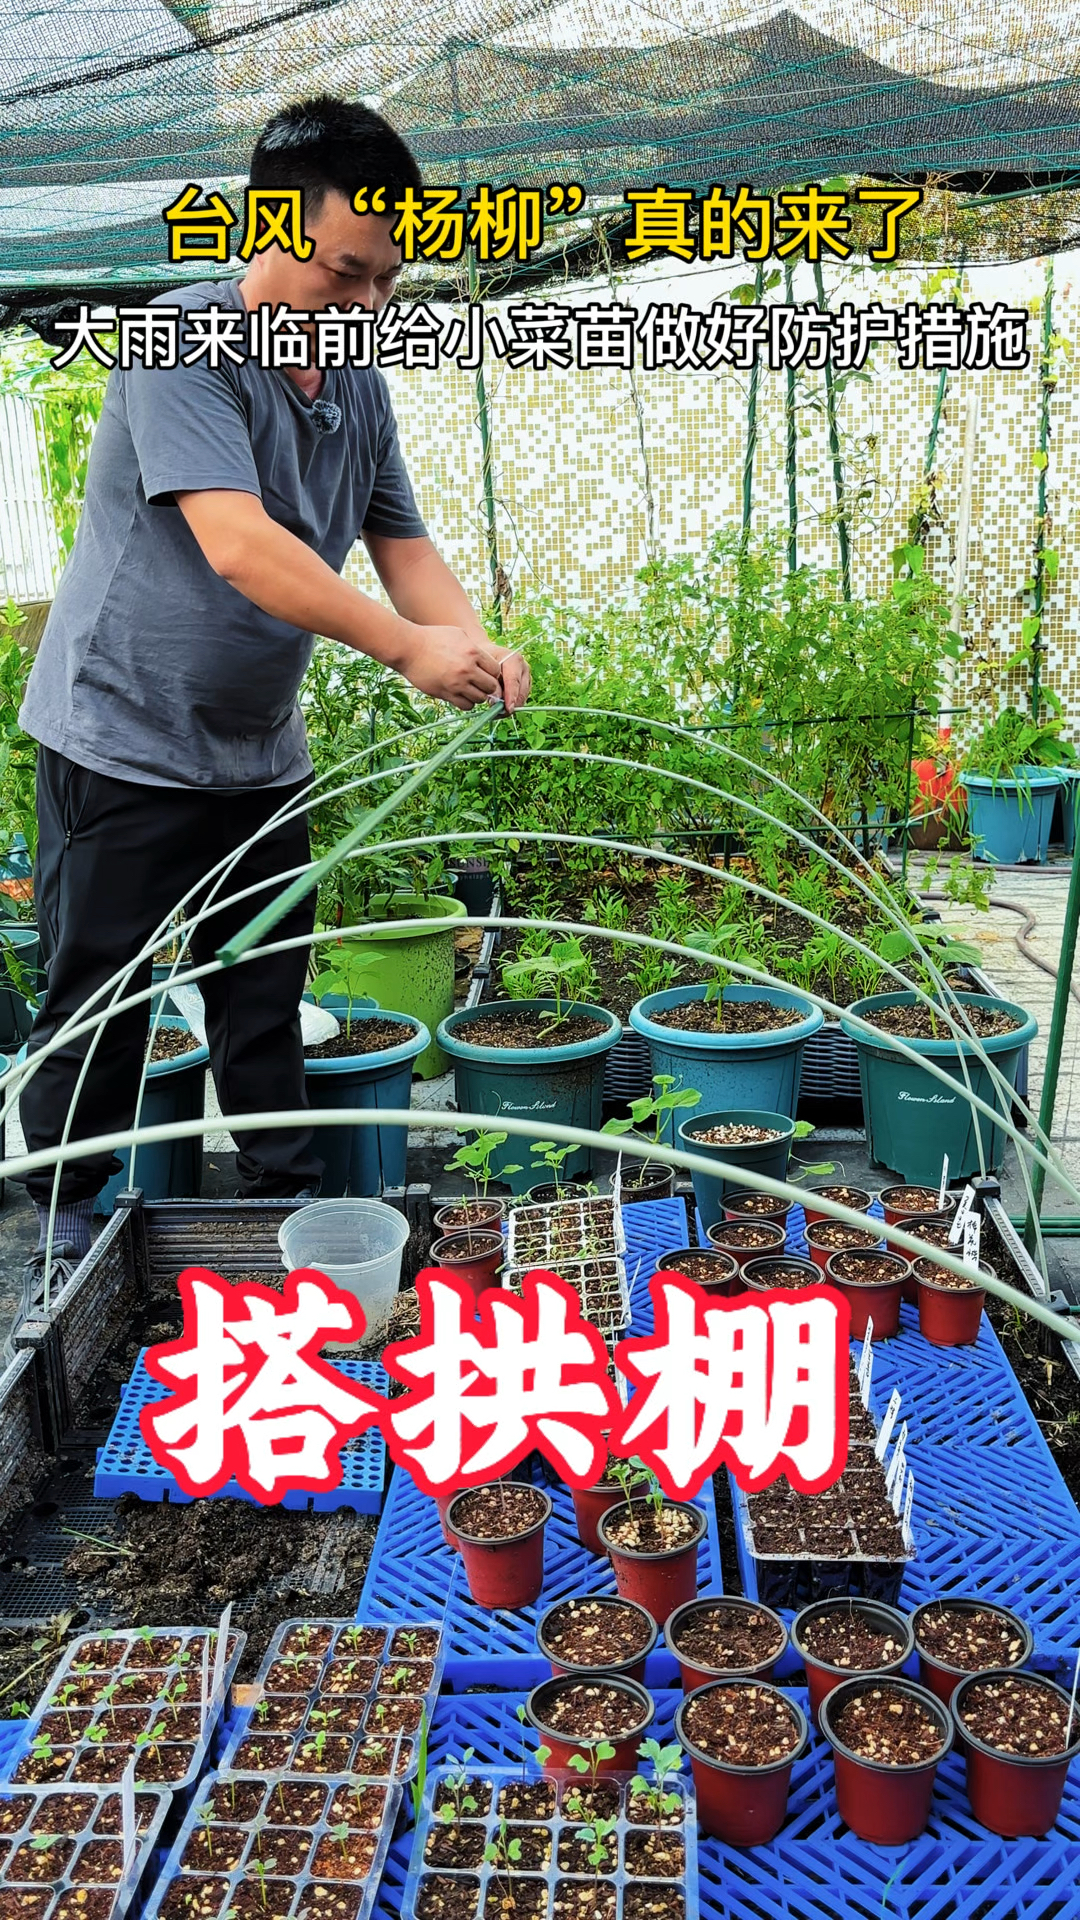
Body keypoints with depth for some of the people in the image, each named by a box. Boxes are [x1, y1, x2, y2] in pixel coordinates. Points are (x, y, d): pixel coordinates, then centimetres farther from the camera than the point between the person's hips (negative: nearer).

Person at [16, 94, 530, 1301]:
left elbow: (400, 542, 10)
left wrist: (475, 644, -11)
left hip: (260, 756, 7)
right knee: (98, 1005, 3)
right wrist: (408, 647, -31)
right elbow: (236, 543, -28)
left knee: (266, 1005, 13)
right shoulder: (183, 343, -16)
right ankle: (63, 1229, 19)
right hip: (124, 745, -6)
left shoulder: (357, 389, 8)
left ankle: (290, 1208, 25)